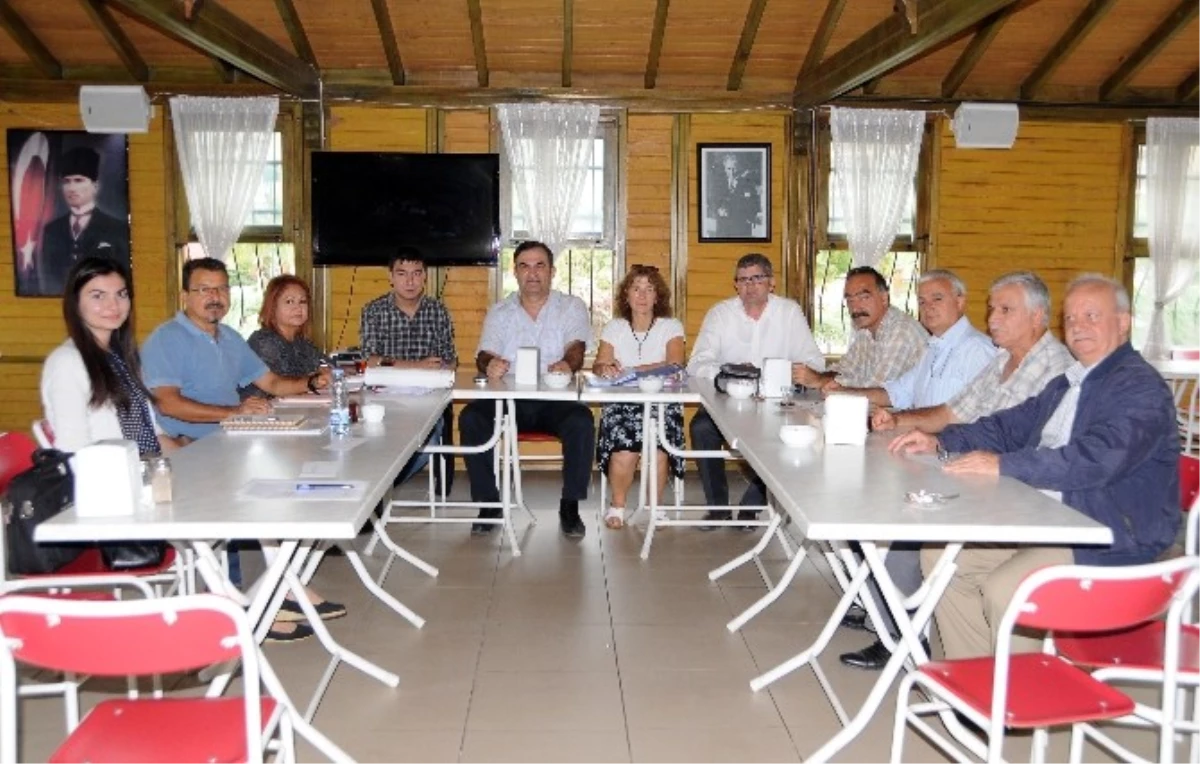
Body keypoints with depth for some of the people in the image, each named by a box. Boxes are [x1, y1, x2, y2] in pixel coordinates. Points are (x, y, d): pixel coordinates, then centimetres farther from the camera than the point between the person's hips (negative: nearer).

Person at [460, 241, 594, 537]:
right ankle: (488, 504, -12)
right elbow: (484, 356, 3)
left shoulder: (571, 307, 9)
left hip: (556, 401, -1)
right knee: (471, 418, -26)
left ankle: (570, 506, -14)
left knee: (582, 421, -32)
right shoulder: (499, 312, 15)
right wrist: (489, 364, -25)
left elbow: (576, 348, -7)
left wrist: (567, 363, -34)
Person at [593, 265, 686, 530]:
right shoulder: (614, 328, 15)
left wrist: (629, 371, -16)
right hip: (621, 403, 1)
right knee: (624, 451, -28)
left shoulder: (671, 327, 9)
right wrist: (605, 368, -23)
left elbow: (675, 365, -8)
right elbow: (599, 366, 3)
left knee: (657, 451, -29)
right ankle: (618, 505, -1)